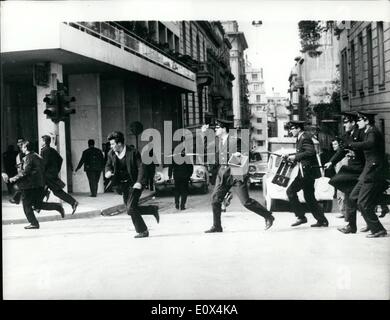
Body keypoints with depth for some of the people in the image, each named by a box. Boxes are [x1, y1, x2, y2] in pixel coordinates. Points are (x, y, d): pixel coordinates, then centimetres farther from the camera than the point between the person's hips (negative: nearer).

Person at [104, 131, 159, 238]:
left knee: (131, 209, -14)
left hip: (134, 184, -7)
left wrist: (139, 182, -26)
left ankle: (142, 231, 3)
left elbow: (141, 167, -14)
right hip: (123, 185, 7)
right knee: (131, 209, 11)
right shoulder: (111, 154, 0)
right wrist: (108, 172, -10)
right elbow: (108, 165, 14)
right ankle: (153, 210, 33)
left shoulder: (133, 152, -15)